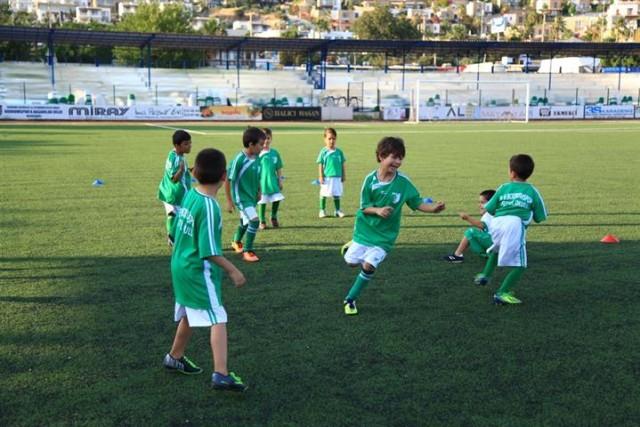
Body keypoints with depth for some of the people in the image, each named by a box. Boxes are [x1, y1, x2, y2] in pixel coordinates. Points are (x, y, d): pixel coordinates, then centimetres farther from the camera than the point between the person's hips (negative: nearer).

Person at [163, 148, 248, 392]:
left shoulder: (188, 196, 2)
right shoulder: (209, 207, -23)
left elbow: (175, 233, 13)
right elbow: (210, 251, -23)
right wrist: (232, 271, -15)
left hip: (180, 265, 9)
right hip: (200, 271, -9)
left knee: (189, 316, 24)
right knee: (218, 321, -7)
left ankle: (175, 358, 41)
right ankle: (221, 375, -12)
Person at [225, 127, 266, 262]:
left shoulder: (256, 158, -4)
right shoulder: (239, 160, -24)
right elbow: (228, 180, -17)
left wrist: (258, 192, 16)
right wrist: (229, 201, -13)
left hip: (252, 196, 8)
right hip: (241, 197, -8)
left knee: (245, 221, 23)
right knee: (254, 221, -17)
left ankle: (236, 242, 49)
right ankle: (248, 251, -2)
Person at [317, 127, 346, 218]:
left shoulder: (339, 151, 2)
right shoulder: (323, 152, -5)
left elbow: (342, 165, 8)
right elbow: (320, 165, -3)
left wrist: (344, 175, 8)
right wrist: (320, 177, -7)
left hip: (337, 177, 2)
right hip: (326, 177, -2)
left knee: (337, 194, 10)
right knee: (323, 194, 7)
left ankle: (338, 210, 20)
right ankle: (322, 210, 19)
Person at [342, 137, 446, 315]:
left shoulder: (403, 182, -15)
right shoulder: (371, 179, -15)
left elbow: (417, 203, -7)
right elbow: (364, 206, -10)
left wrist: (434, 207, -25)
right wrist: (378, 210, -30)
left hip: (384, 235, -1)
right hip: (364, 229, 1)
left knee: (369, 266, -12)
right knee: (351, 262, 10)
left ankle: (350, 299, 9)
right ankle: (352, 247, 48)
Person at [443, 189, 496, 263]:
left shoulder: (489, 215, -12)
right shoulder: (487, 215, 22)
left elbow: (481, 225, -31)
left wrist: (468, 218, -37)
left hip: (492, 242, -12)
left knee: (471, 231, -22)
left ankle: (457, 255, -20)